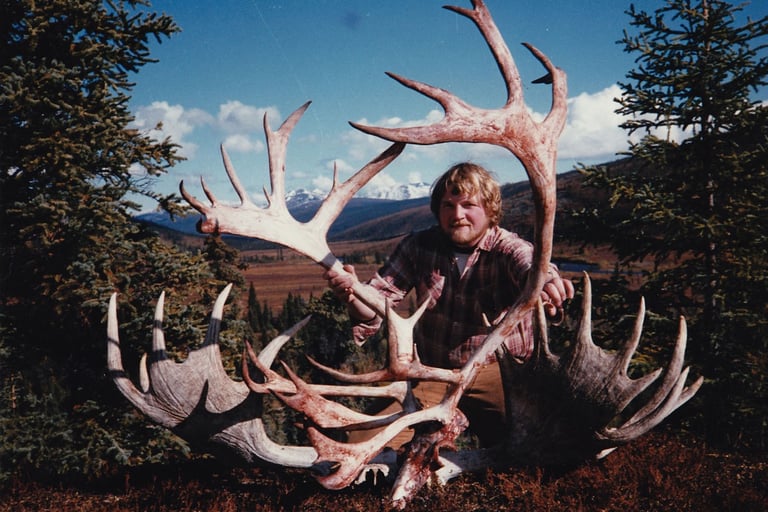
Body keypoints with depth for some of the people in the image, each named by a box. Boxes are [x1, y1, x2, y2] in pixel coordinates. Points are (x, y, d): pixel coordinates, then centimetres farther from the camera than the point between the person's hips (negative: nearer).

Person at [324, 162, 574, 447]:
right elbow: (381, 295, -4)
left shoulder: (509, 248, -9)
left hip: (498, 372, -2)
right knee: (362, 444, -13)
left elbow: (532, 267, -32)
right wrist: (353, 294, -30)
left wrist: (546, 281, -58)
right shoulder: (418, 247, 2)